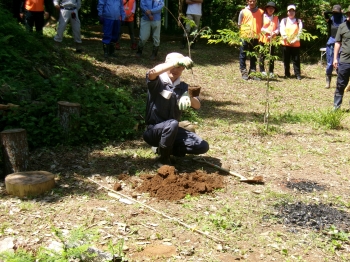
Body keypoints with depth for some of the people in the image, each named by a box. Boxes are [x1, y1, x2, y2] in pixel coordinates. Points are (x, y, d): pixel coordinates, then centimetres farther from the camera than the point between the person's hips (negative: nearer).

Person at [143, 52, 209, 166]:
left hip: (172, 130, 5)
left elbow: (197, 105, -9)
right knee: (172, 124, -38)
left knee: (203, 146, -8)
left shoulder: (183, 87, 5)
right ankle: (164, 159, -14)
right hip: (154, 130, -5)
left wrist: (188, 97, -32)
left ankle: (166, 147, 6)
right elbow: (152, 72, -33)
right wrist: (176, 62, -38)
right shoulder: (158, 82, -8)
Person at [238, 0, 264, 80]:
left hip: (255, 37, 2)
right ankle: (244, 72, 9)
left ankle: (252, 73, 15)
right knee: (243, 56, 2)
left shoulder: (260, 12, 6)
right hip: (245, 37, -1)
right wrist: (242, 35, -3)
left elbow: (261, 25, 7)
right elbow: (239, 25, 6)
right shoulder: (243, 12, 2)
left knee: (254, 56, 8)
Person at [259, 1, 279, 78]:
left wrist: (275, 33, -14)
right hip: (264, 38, -3)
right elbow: (260, 27, -5)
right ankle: (262, 71, 8)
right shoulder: (263, 16, 3)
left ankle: (271, 71, 9)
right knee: (263, 55, 1)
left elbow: (278, 28, 6)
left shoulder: (276, 18, 13)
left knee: (272, 55, 4)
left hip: (273, 39, 3)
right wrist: (267, 32, -18)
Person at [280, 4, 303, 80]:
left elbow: (300, 32, 1)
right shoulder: (284, 20, 9)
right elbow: (282, 31, -2)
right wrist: (287, 39, -12)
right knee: (286, 60, 5)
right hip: (285, 43, 0)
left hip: (296, 44, 0)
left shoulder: (299, 21, 9)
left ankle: (298, 74, 0)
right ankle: (287, 74, 13)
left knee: (296, 60, -2)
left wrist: (294, 40, -11)